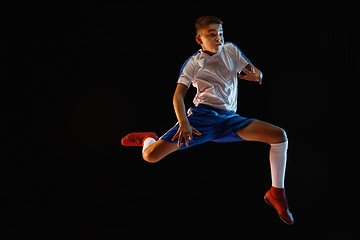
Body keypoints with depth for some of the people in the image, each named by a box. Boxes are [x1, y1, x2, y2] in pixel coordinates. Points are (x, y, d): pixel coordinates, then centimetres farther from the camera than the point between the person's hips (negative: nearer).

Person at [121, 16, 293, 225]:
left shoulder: (231, 50, 11)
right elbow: (178, 95, -5)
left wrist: (255, 74, -12)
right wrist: (183, 123, -24)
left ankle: (277, 194, -2)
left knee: (279, 135, -19)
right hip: (202, 115, -2)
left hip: (229, 119, 3)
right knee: (151, 156, -15)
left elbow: (256, 73, 14)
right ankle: (149, 139, 26)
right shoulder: (193, 63, 3)